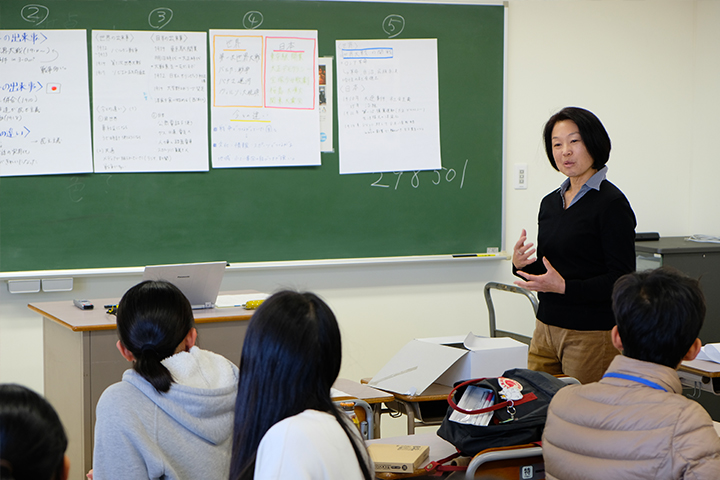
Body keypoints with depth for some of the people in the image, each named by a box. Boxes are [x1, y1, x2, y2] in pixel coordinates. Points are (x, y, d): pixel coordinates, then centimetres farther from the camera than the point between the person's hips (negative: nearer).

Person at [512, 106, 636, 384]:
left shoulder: (611, 203, -10)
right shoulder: (550, 203, 13)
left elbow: (622, 280, -15)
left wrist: (564, 287, -23)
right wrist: (521, 265, -3)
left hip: (592, 334, -7)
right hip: (546, 329, 7)